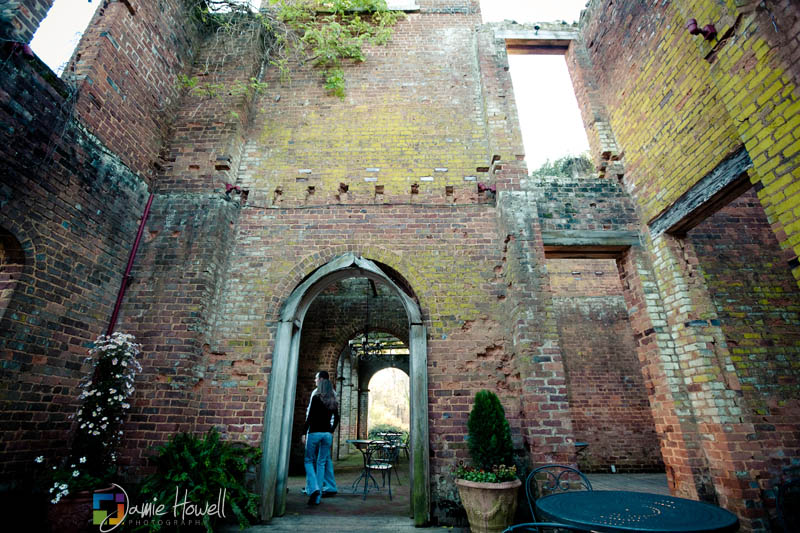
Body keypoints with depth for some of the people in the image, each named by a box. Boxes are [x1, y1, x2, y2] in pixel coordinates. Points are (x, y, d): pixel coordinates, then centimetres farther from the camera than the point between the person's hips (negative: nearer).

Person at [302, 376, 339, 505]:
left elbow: (310, 417, -10)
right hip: (327, 434, 4)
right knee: (321, 463, 11)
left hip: (314, 432, -4)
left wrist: (304, 433, -5)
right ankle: (317, 497, 13)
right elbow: (336, 419, 14)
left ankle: (314, 488, -8)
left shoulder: (316, 398, -6)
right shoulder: (333, 402, 9)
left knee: (308, 460, 10)